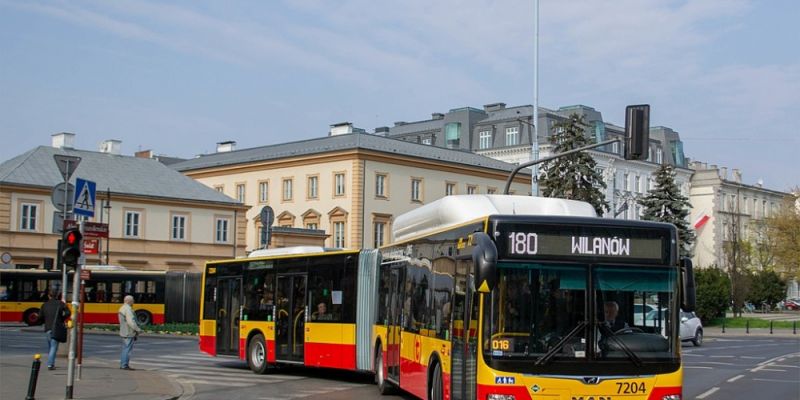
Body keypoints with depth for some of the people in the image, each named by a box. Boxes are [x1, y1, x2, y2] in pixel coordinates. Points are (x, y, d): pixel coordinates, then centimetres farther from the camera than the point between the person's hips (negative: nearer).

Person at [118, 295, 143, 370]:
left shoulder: (122, 308, 16)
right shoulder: (128, 309, -16)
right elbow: (131, 322, -23)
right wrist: (138, 329, -14)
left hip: (124, 332, 10)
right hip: (129, 333, -10)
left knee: (125, 349, 13)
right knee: (128, 349, -7)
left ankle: (122, 365, 16)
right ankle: (125, 365, -7)